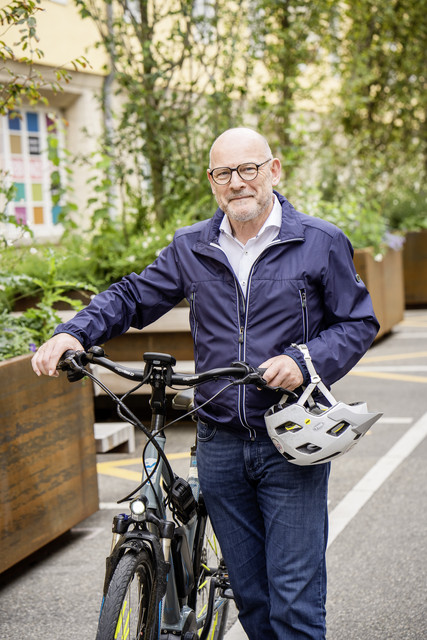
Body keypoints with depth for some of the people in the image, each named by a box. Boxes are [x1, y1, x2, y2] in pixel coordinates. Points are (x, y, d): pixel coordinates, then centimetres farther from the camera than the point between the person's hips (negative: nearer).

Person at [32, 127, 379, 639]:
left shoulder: (321, 243, -1)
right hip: (220, 447, 4)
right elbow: (133, 297, 13)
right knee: (249, 593, 12)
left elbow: (359, 323, 2)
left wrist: (304, 360, -16)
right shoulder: (191, 248, 8)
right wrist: (74, 333, -4)